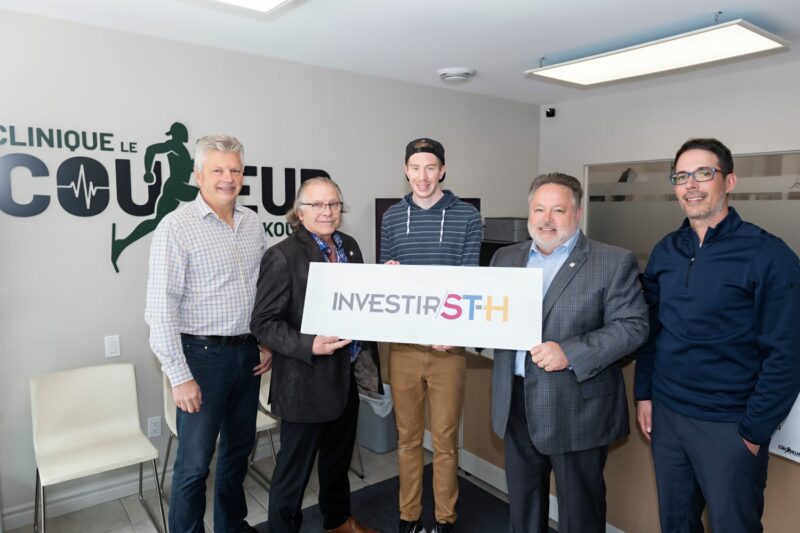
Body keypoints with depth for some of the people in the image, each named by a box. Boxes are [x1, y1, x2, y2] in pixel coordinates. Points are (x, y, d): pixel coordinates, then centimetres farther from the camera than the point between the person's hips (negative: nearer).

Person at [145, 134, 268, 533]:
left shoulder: (252, 223, 6)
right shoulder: (176, 227, -12)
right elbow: (161, 308, -14)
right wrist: (180, 377, -16)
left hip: (247, 352, 6)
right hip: (203, 355, -6)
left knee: (239, 448, 19)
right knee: (195, 462, 5)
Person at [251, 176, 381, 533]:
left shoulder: (349, 246, 6)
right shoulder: (283, 256, -15)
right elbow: (263, 323, -16)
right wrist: (309, 346, -29)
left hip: (347, 375, 7)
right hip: (307, 382, -7)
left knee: (339, 457, 26)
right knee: (294, 469, 11)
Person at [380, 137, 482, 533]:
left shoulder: (466, 216, -1)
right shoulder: (391, 218, 7)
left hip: (448, 343, -2)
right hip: (402, 342, 2)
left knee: (445, 439, 9)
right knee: (407, 437, 13)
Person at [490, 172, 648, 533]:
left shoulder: (614, 262, -7)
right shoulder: (506, 258, 8)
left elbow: (632, 326, -13)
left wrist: (570, 353, -23)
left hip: (578, 411, -4)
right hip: (516, 405, 5)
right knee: (522, 504, 21)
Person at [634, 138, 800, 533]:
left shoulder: (768, 255, -11)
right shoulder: (665, 251, 4)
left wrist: (755, 430, -11)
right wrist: (644, 394, 6)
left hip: (729, 426, -4)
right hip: (665, 415, 5)